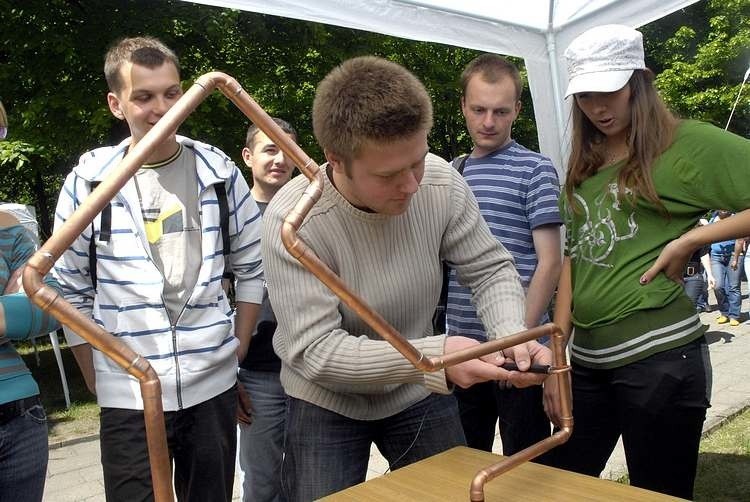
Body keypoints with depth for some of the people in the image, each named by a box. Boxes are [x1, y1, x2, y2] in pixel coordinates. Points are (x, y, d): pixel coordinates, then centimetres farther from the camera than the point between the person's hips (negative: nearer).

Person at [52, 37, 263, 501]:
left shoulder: (219, 172, 0)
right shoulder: (88, 182, -3)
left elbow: (254, 268, 7)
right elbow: (71, 291, 3)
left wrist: (238, 351, 4)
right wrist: (98, 380, 3)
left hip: (214, 386, 2)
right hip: (128, 396, -1)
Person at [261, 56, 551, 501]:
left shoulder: (442, 183, -18)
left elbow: (491, 270, -6)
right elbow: (315, 351, -29)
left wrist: (513, 335, -27)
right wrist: (435, 356, -38)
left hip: (419, 393, 4)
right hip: (327, 406, -3)